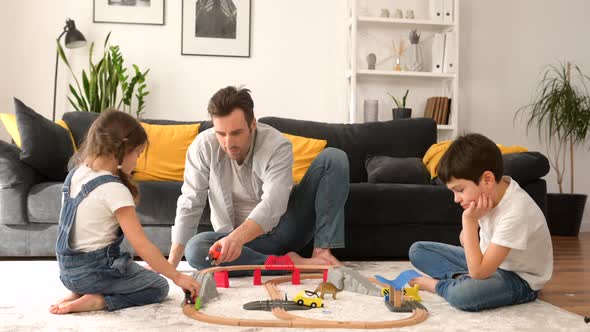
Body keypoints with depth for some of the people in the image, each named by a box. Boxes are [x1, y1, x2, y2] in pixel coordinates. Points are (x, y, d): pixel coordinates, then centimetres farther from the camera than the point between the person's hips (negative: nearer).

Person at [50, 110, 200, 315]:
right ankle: (98, 301, -9)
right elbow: (141, 246, -22)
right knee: (159, 287, 8)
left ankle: (80, 292, 9)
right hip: (94, 270, -8)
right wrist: (177, 277, -17)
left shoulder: (74, 175, 3)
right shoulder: (114, 189, -21)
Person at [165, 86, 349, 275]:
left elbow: (272, 205, -34)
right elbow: (190, 206, -13)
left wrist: (237, 237, -52)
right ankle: (289, 263, -26)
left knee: (333, 158, -17)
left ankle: (322, 251, -23)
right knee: (195, 249, -34)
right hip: (240, 240, 1)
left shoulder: (277, 146, -21)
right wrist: (170, 265, -19)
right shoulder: (203, 147, -15)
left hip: (284, 229, -1)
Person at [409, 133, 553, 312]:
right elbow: (466, 240, 7)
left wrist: (470, 220, -32)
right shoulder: (492, 189, -10)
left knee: (462, 293, -39)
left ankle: (437, 285, -6)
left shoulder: (515, 213, -33)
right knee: (418, 250, 3)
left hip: (519, 279, -8)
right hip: (489, 260, 8)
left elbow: (478, 272, -33)